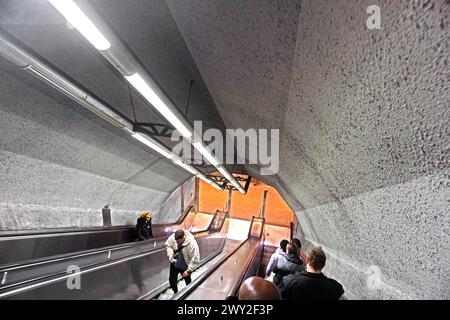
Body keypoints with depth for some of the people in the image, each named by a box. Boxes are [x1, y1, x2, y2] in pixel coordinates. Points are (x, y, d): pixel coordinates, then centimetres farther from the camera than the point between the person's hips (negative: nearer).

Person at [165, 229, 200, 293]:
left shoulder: (192, 244, -36)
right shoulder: (172, 237, -25)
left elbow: (195, 259, -27)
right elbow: (168, 244, -3)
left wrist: (188, 270, -25)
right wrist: (170, 254, -18)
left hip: (185, 267, -3)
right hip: (174, 264, 4)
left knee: (188, 281, 19)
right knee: (171, 280, 18)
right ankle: (175, 293, 48)